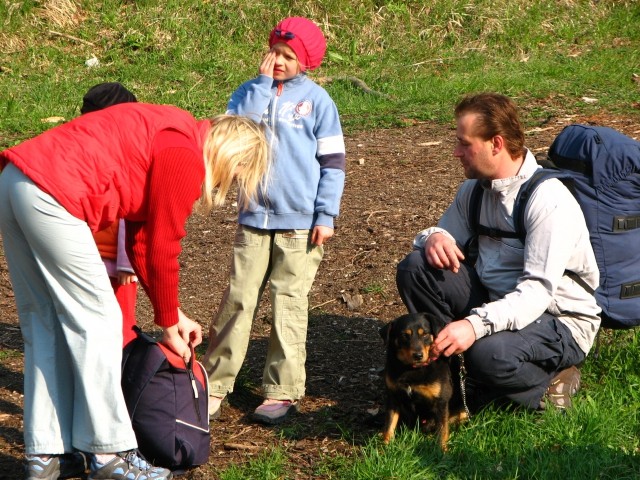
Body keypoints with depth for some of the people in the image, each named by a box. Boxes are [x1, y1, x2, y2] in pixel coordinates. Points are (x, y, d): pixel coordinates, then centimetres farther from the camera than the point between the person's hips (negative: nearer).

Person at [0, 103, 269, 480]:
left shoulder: (170, 139, 22)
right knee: (97, 321, -1)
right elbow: (164, 247, -4)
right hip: (52, 196, -10)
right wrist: (168, 324, 9)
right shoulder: (185, 157, -8)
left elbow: (141, 240, 25)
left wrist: (173, 313, 27)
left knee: (45, 326, 14)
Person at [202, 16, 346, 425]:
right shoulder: (250, 92, 7)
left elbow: (333, 161, -1)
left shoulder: (317, 100, -1)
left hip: (300, 223, -2)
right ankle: (214, 387, 8)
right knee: (238, 300, 2)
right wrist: (262, 82, -11)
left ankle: (283, 393, 9)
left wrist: (326, 215, -7)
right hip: (254, 219, 2)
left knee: (289, 305, 2)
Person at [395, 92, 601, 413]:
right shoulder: (475, 188, 3)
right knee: (415, 269, -11)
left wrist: (475, 324, -43)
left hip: (559, 321, -7)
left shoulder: (548, 199, -21)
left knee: (491, 355, -38)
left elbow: (538, 290, -29)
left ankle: (547, 383, -5)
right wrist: (434, 237, -14)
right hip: (496, 301, 7)